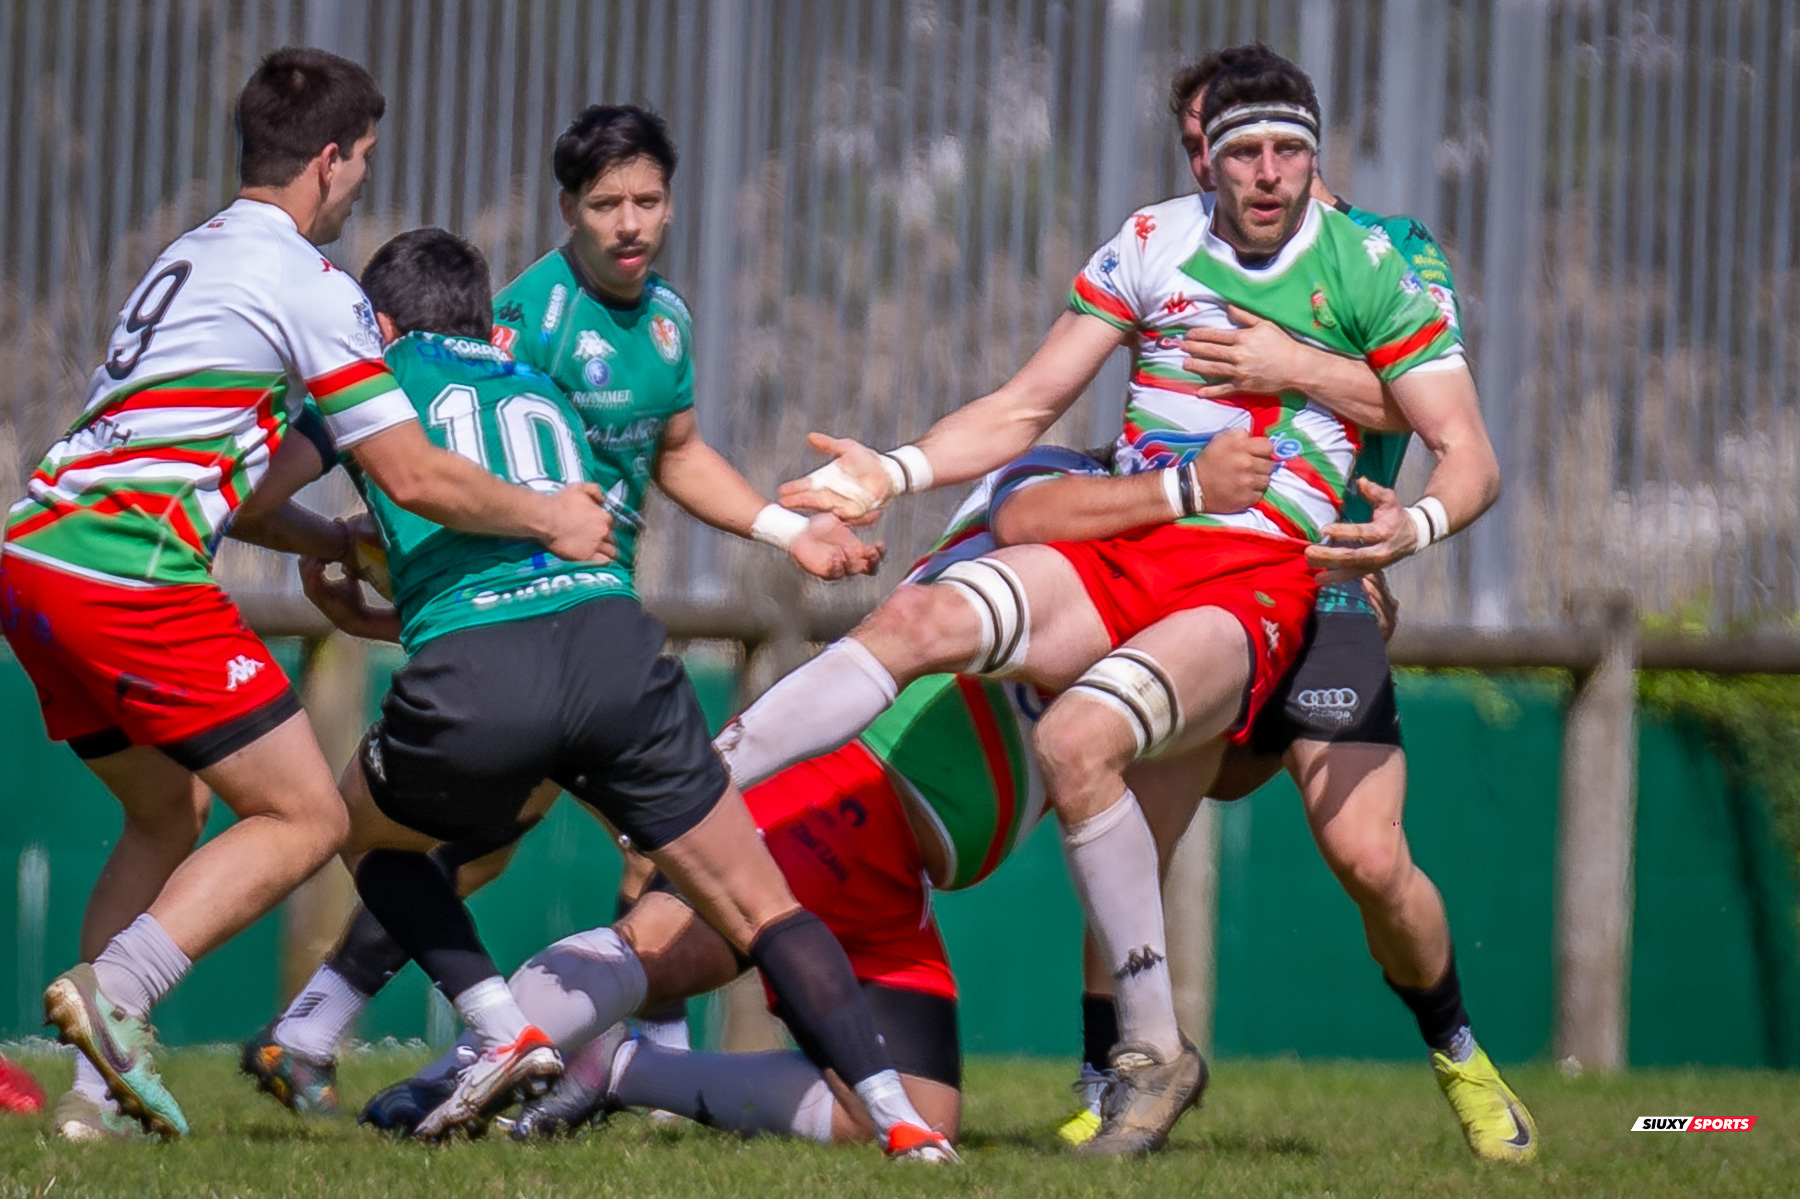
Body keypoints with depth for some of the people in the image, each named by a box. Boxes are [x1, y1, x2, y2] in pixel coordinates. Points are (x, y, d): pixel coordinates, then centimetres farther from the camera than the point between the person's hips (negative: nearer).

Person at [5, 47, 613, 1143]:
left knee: (169, 813, 22)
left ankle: (99, 1091, 11)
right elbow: (417, 479, -5)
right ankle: (114, 994, -17)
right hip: (128, 572, -9)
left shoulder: (192, 259, 24)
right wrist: (551, 519, 10)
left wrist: (331, 543, 31)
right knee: (305, 818, -2)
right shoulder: (306, 285, -5)